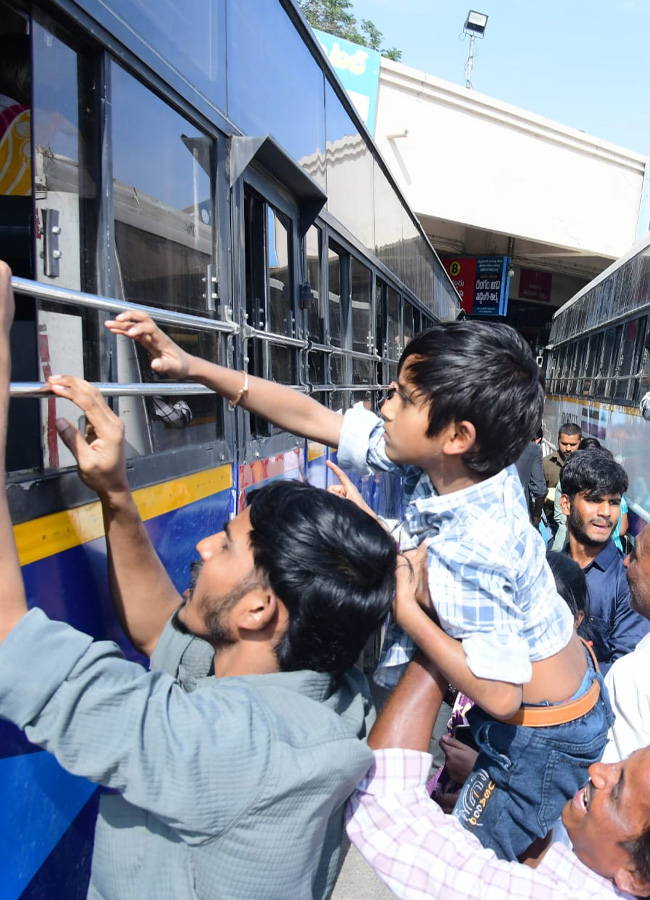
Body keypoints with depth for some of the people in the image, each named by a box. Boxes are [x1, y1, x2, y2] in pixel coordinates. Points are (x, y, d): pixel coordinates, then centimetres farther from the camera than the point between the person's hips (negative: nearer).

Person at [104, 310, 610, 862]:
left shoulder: (476, 551, -38)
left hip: (544, 731, -7)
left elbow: (498, 696, -31)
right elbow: (313, 418, -15)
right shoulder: (450, 465, -16)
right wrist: (194, 367, -16)